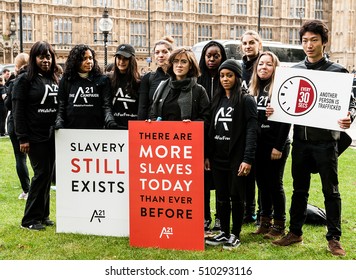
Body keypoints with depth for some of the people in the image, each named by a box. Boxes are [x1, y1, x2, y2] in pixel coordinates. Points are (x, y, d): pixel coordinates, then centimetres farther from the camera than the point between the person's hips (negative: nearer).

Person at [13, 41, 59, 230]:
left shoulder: (54, 80, 14)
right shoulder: (25, 80, -4)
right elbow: (18, 111, -8)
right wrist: (23, 138, -14)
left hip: (53, 136, 6)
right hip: (35, 137, -6)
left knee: (48, 174, 8)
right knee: (41, 173, -7)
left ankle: (42, 214, 19)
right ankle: (29, 219, 3)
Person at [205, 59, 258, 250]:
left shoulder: (246, 100, -6)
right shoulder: (217, 99, 13)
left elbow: (252, 130, -12)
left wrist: (248, 159, -20)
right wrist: (207, 155, 10)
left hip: (237, 158, -6)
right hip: (218, 158, 6)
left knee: (236, 197, 4)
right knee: (221, 197, 11)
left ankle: (235, 235, 16)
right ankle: (224, 232, 23)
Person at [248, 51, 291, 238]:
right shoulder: (253, 89, 11)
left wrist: (279, 146, -16)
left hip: (276, 145, -6)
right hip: (257, 145, 6)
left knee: (274, 184, 1)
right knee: (262, 183, 11)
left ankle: (279, 225, 13)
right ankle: (264, 221, 22)